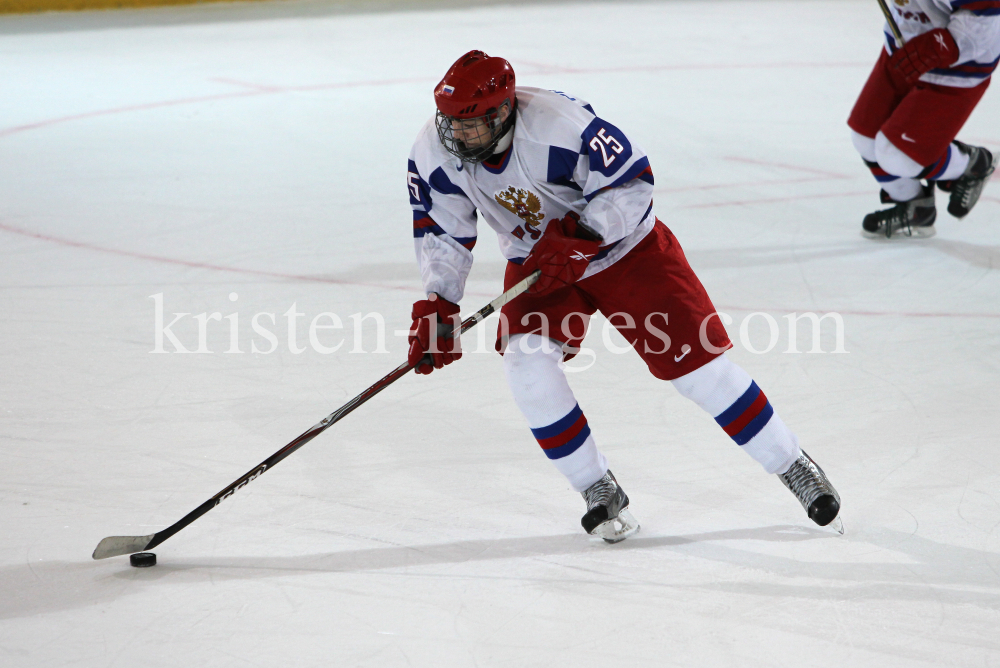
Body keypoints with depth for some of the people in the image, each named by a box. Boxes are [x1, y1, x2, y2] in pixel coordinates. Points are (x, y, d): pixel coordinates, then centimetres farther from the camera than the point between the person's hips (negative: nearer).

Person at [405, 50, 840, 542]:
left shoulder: (561, 125, -34)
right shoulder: (434, 153, -19)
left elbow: (631, 182, -24)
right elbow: (441, 230, -6)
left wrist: (579, 238, -33)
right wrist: (437, 304, -15)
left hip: (622, 244, -4)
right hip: (537, 261, 4)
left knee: (695, 361, -5)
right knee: (526, 363, -21)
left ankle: (794, 468, 13)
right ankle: (599, 493, -3)